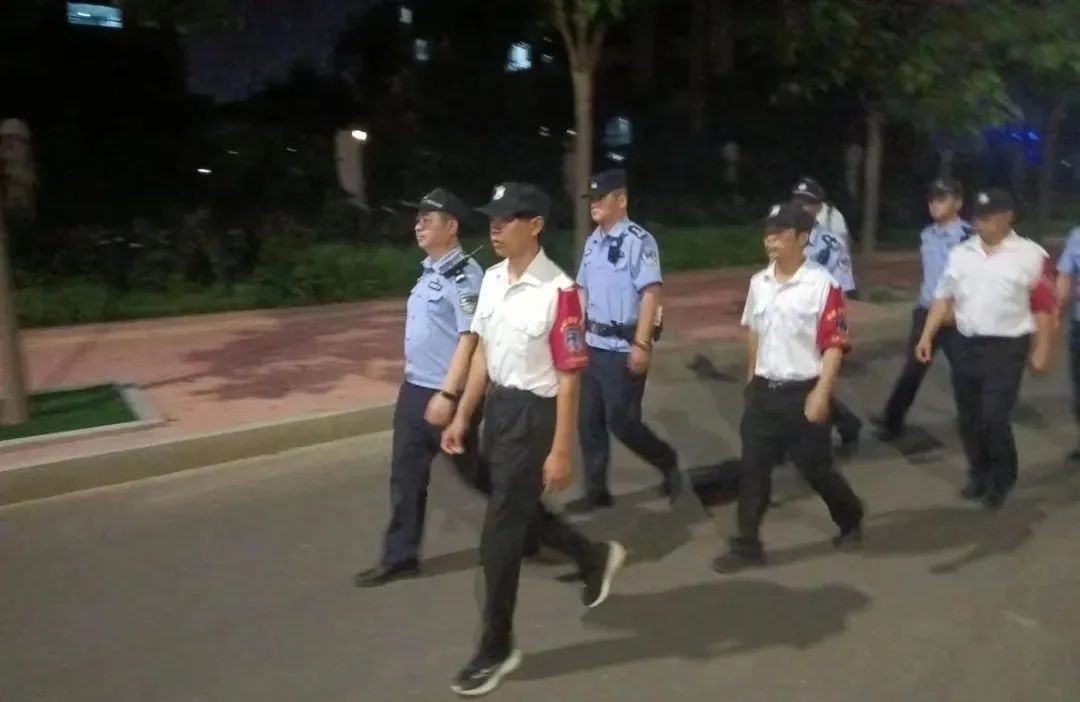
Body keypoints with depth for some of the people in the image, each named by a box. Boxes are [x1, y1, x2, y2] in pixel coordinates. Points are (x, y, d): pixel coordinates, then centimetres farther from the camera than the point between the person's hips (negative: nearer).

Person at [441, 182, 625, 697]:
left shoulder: (558, 291, -23)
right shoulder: (492, 279, 3)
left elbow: (569, 376, -19)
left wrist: (561, 452, -17)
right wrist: (462, 416, 13)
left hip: (534, 413, -8)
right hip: (497, 406, 8)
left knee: (500, 532, 1)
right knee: (518, 510, 22)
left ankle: (496, 648, 23)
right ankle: (595, 558, 50)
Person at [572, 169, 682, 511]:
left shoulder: (638, 240, -14)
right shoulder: (593, 241, 11)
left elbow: (650, 293, -20)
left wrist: (641, 345, -23)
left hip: (624, 347, -8)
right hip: (594, 344, 8)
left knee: (620, 420, -3)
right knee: (589, 421, 12)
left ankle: (668, 462, 24)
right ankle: (596, 491, 25)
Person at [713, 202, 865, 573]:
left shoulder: (823, 285, -14)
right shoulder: (758, 283, 6)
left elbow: (835, 344, -16)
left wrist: (821, 394, -23)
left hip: (802, 393, -5)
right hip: (763, 390, 5)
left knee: (816, 468, 10)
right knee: (752, 469, 5)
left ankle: (851, 518, 38)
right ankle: (747, 545, 14)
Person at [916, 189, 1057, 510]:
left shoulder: (1031, 255, -7)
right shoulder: (960, 254, 6)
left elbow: (1044, 306, -5)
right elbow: (943, 298, 8)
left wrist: (1042, 349, -7)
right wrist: (927, 337, 2)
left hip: (1007, 348, -4)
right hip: (967, 345, 5)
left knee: (993, 417, -10)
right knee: (969, 419, 11)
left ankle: (1001, 479, 15)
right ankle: (979, 475, 31)